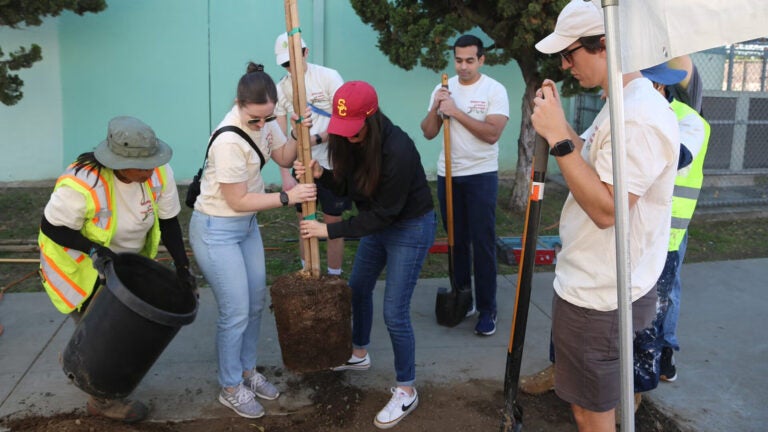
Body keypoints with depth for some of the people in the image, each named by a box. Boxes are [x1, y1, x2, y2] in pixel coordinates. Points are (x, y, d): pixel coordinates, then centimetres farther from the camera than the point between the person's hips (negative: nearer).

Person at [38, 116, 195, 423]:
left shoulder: (159, 173, -21)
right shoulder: (81, 184, -35)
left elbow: (168, 222, -11)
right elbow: (52, 228, -22)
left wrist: (182, 267, -15)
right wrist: (95, 250, -33)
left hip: (124, 260, 6)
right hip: (75, 262, -5)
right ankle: (104, 399, 26)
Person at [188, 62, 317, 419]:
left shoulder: (262, 119, -6)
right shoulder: (229, 141, -29)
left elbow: (284, 158, 7)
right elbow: (238, 201, -23)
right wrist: (287, 197, -18)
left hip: (247, 224, 8)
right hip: (217, 230, -8)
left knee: (255, 302, 15)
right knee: (236, 312, -1)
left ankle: (247, 372, 34)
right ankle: (230, 389, 20)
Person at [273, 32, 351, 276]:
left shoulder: (328, 77, -9)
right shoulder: (281, 89, 2)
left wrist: (316, 139, -23)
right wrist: (285, 175, -8)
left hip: (332, 164, -4)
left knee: (333, 226, 4)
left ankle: (334, 280, 18)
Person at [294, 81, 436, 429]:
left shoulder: (398, 150, -33)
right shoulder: (350, 141, -11)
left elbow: (383, 213, -28)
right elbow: (347, 186, 0)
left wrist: (329, 230, -25)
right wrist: (321, 175, -21)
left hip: (411, 227, -8)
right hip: (378, 224, 8)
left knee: (395, 312, -5)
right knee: (358, 288, 21)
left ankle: (406, 391, 14)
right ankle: (359, 354, 46)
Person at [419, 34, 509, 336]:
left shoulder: (494, 90, -6)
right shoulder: (443, 89, 7)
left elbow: (492, 133, -18)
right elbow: (428, 133, 6)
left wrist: (456, 111, -19)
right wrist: (435, 108, -12)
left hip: (481, 175, -4)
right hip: (448, 174, 4)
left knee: (483, 242, -3)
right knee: (457, 239, 12)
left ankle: (487, 308, 6)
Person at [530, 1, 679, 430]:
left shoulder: (640, 117, -25)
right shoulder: (622, 104, 9)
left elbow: (605, 209, -28)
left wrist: (557, 138, -25)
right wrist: (559, 122, 5)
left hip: (598, 298, -10)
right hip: (597, 284, 10)